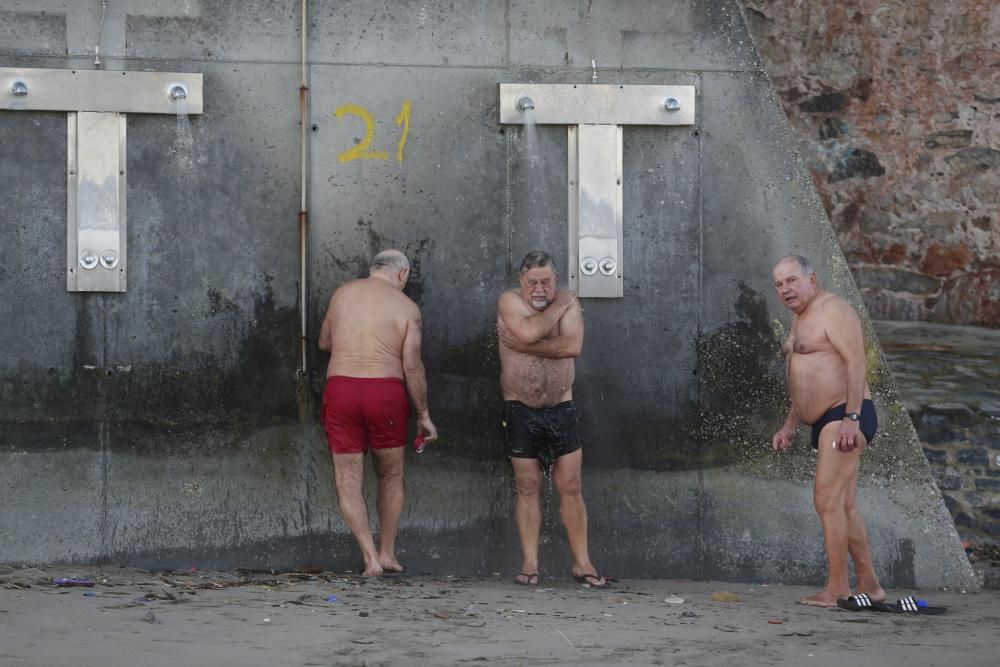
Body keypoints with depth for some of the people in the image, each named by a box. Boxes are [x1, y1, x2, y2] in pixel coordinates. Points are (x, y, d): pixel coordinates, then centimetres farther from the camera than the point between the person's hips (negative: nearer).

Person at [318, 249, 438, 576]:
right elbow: (412, 366, -3)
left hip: (340, 388, 1)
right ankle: (387, 553, 20)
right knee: (391, 476, 19)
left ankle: (371, 558, -6)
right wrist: (423, 415, 5)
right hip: (385, 390, -1)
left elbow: (324, 343, 21)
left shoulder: (342, 293, 10)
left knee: (348, 481, 5)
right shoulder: (407, 307, 2)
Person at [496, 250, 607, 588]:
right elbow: (529, 331, -24)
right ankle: (530, 564, 6)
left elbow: (574, 345, -16)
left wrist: (523, 346, -17)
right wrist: (558, 307, -11)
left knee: (571, 487, 2)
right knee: (527, 487, 2)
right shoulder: (509, 301, -4)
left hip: (561, 408, 1)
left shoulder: (568, 301, 1)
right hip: (520, 409, -1)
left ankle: (581, 562, 6)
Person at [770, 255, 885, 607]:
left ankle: (836, 588, -14)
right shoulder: (800, 320, 21)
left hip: (846, 415, -10)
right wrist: (789, 426, 23)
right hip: (826, 420, 10)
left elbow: (856, 362, -20)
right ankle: (869, 585, 15)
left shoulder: (832, 310, -10)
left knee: (828, 500, -15)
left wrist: (851, 418, -27)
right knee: (845, 505, 10)